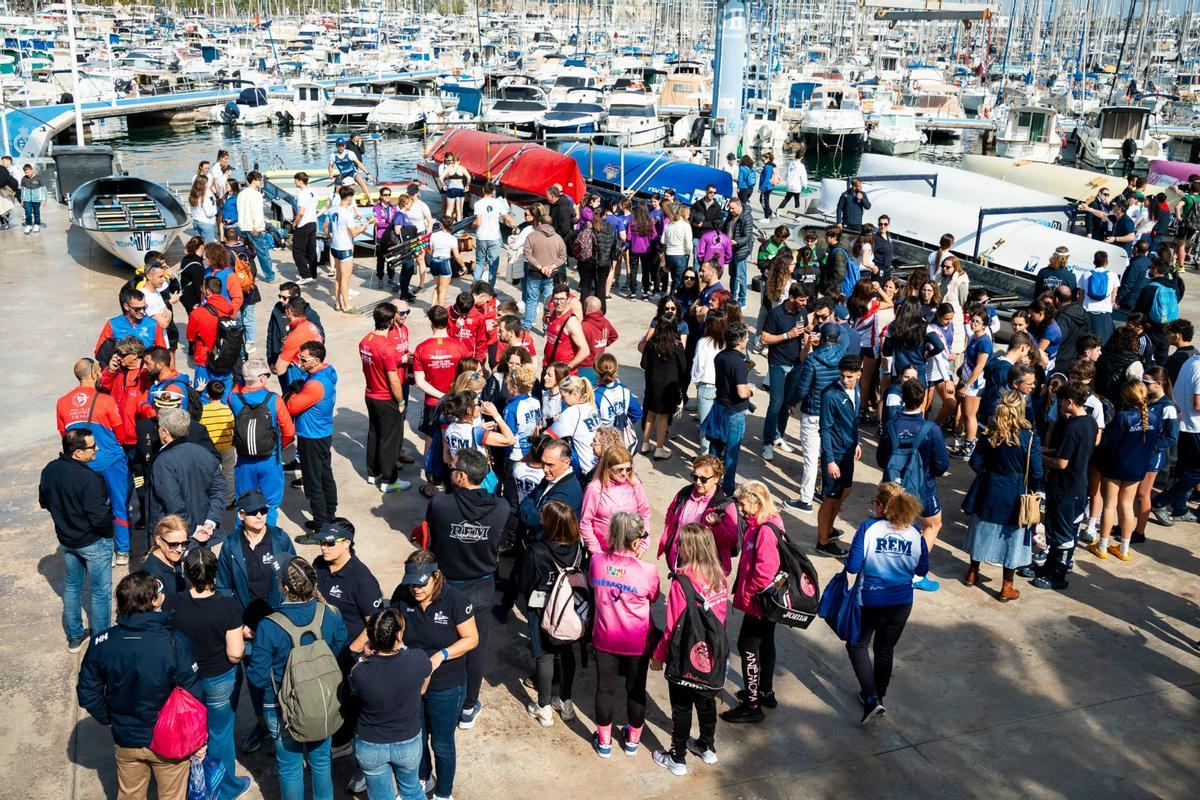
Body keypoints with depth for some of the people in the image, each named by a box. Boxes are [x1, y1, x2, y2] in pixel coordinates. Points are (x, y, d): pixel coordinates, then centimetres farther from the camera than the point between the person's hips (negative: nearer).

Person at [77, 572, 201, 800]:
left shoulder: (101, 643, -17)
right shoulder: (174, 641, -28)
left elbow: (87, 693, -7)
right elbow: (192, 694, -21)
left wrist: (109, 719, 12)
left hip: (126, 741, 3)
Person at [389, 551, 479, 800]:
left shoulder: (455, 600, -25)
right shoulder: (402, 595, -15)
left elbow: (471, 639, -16)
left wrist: (441, 655, -29)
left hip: (445, 688, -4)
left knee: (442, 745, 16)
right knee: (416, 738, 26)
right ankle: (423, 779, 55)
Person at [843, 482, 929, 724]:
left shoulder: (868, 528, -17)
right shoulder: (915, 534, -7)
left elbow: (853, 566, -18)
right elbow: (922, 570, 3)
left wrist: (849, 588, 0)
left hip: (871, 601, -4)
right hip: (902, 603, 4)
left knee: (858, 645, 16)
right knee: (885, 650, 21)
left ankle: (871, 698, 2)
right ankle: (878, 695, 36)